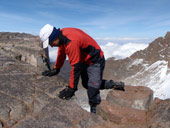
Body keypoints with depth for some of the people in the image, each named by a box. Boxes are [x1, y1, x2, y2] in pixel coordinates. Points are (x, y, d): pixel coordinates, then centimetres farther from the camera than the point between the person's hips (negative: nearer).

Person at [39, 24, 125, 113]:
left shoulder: (71, 42, -35)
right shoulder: (62, 34, -7)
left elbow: (76, 67, -32)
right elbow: (61, 53, 9)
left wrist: (71, 89, -24)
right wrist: (56, 69, 13)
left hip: (95, 62, -10)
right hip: (85, 60, 10)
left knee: (92, 90, -14)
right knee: (86, 84, 22)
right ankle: (114, 84, 30)